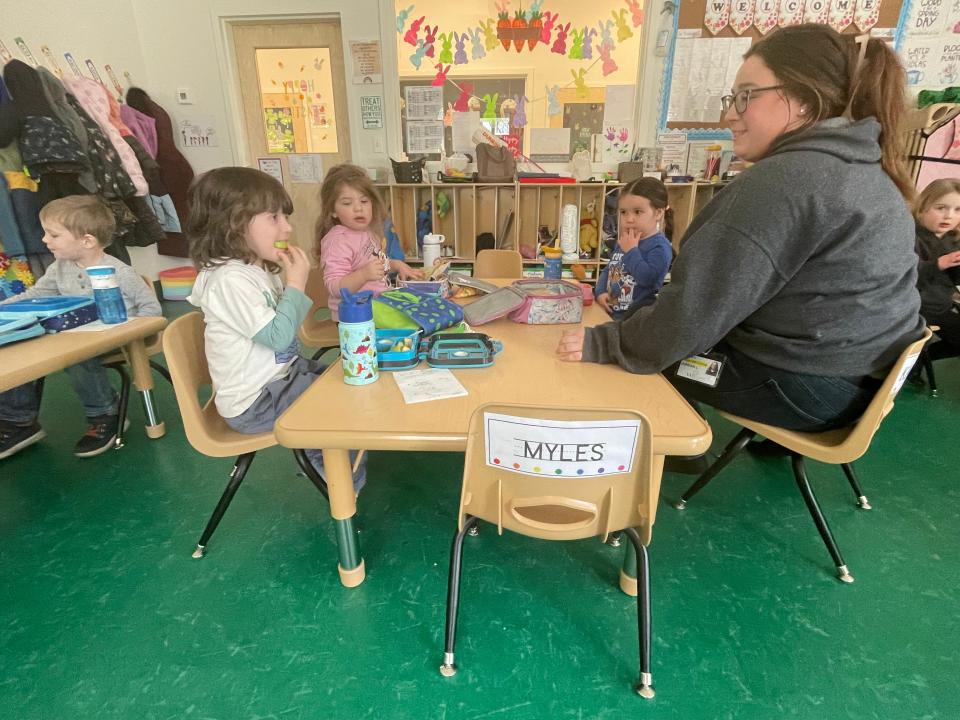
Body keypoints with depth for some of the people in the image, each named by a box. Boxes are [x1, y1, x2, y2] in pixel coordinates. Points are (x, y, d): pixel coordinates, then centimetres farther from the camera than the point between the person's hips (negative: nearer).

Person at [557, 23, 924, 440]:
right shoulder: (864, 167, 10)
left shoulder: (785, 178, -23)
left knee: (646, 356, 4)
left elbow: (701, 305, -26)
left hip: (807, 386, -9)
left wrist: (603, 343, -16)